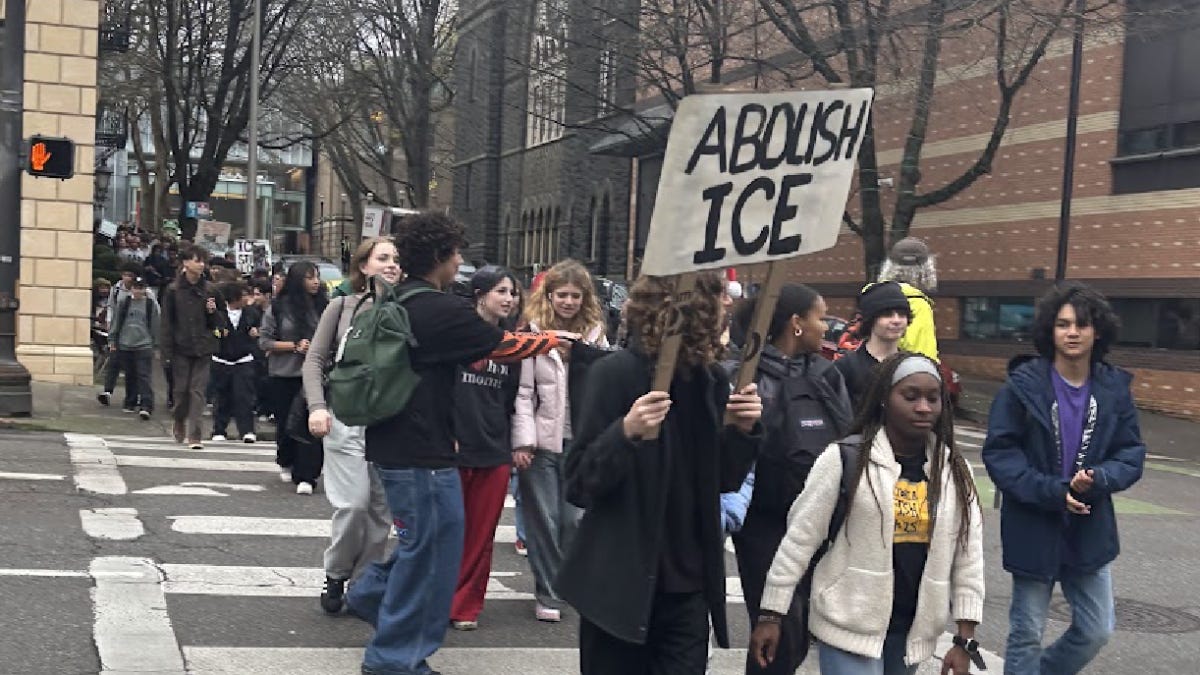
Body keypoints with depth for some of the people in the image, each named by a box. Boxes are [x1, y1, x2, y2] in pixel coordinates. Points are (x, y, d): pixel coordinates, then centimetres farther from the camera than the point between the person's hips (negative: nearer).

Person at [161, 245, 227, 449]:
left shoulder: (209, 290, 4)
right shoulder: (173, 290, 0)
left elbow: (220, 322, 12)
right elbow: (167, 323, -1)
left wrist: (213, 312, -10)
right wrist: (167, 353, -5)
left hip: (203, 349, 1)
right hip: (181, 348, 0)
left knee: (198, 391, -5)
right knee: (181, 390, 7)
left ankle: (194, 435, -4)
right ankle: (180, 425, 32)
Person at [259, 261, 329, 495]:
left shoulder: (325, 305, 0)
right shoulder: (278, 307, -1)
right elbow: (264, 341, -1)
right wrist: (295, 346, -10)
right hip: (284, 375, 1)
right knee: (286, 422, 14)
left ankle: (305, 476, -8)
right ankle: (287, 463, 40)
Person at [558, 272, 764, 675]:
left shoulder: (712, 380, 5)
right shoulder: (615, 373, -12)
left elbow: (724, 481, 12)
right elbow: (579, 486, -13)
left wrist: (742, 431, -5)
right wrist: (626, 432, -29)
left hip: (688, 585, 5)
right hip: (619, 584, -4)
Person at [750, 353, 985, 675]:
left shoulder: (955, 470, 3)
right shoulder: (846, 459, -9)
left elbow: (969, 556, 6)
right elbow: (799, 539, -6)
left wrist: (965, 638, 2)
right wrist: (771, 614, -6)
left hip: (913, 630, 5)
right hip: (850, 624, -5)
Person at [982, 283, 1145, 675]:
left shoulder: (1114, 388, 0)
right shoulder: (1024, 384, -10)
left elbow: (1132, 453, 2)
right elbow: (999, 453, -11)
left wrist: (1097, 479, -19)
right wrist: (1051, 492, -22)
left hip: (1090, 530, 4)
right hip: (1033, 529, -3)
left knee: (1097, 631, 11)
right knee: (1027, 635, 8)